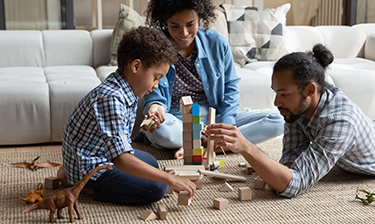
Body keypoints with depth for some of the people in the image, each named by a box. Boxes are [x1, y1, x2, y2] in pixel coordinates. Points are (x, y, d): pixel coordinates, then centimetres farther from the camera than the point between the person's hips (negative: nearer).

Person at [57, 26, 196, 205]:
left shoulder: (127, 92, 0)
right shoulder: (111, 98, -31)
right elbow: (121, 159, -39)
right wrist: (170, 179, -38)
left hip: (104, 153, 10)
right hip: (88, 168, -10)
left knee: (150, 163, 28)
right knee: (156, 189, -19)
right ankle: (86, 187, -6)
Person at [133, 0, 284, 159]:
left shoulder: (217, 42, -1)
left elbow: (231, 88, 5)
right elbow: (154, 96, -5)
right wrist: (155, 106, -32)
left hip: (213, 117, 4)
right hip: (175, 121, -4)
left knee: (276, 121, -16)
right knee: (159, 128, -41)